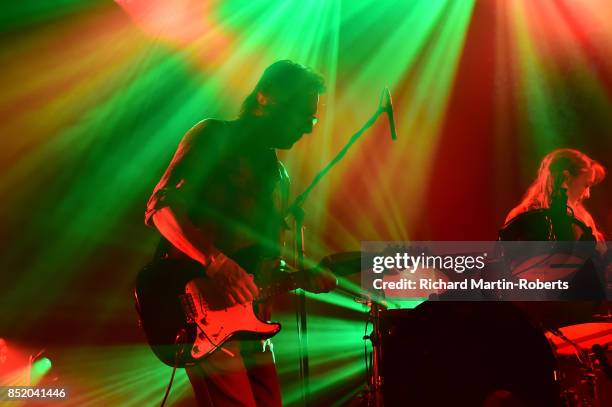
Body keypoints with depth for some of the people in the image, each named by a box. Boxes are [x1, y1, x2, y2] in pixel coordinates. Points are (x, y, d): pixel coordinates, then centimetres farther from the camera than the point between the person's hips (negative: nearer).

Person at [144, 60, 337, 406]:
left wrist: (304, 279, 4)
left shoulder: (279, 177, 21)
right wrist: (216, 262, -26)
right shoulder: (213, 136, -1)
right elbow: (160, 206, -13)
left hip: (248, 315, 7)